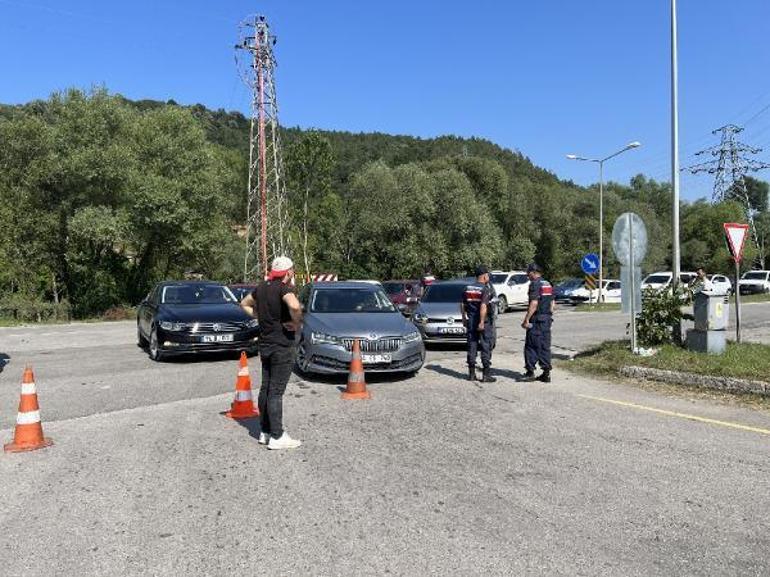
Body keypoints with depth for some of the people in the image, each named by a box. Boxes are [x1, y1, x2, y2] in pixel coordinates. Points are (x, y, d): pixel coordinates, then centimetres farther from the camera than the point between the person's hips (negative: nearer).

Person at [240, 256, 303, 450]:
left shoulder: (262, 287, 9)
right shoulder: (283, 288, -16)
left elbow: (245, 304, 24)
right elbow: (295, 306, -36)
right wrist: (297, 323, -18)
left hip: (265, 344, 8)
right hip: (282, 346, -8)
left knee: (265, 388, 13)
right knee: (276, 391, -5)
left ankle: (265, 432, 22)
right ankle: (277, 437, 0)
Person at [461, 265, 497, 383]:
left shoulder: (468, 288, 8)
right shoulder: (484, 289, -11)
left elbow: (463, 305, 12)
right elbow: (483, 306, -22)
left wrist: (464, 318, 22)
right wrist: (481, 322, -21)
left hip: (470, 322, 6)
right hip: (483, 322, -6)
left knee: (472, 347, 10)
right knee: (486, 348, 1)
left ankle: (471, 374, 13)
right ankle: (486, 375, 2)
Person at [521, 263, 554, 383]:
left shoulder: (535, 284, -12)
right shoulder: (548, 284, 15)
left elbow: (534, 303, -20)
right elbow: (551, 303, 17)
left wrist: (526, 320, -18)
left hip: (536, 320, -8)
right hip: (547, 319, 8)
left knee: (531, 346, 0)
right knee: (545, 346, 9)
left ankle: (530, 372, 1)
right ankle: (546, 374, 10)